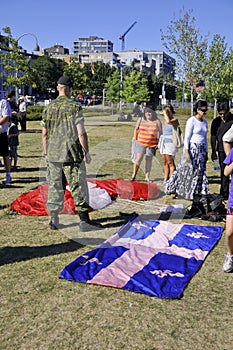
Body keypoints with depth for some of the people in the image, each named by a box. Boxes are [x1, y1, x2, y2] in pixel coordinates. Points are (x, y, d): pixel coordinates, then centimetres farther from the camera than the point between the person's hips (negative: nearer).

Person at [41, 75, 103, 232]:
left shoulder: (48, 108, 7)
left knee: (55, 188, 11)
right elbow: (81, 133, -10)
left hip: (53, 155, 5)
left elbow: (45, 134, 11)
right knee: (79, 187, 1)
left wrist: (46, 153, 20)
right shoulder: (75, 107, -8)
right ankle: (84, 220, 6)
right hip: (72, 155, -5)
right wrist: (87, 152, -1)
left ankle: (54, 220, 17)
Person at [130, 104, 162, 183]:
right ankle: (134, 175, 5)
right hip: (140, 143, 0)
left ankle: (147, 177, 14)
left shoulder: (157, 121, 0)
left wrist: (159, 142, 0)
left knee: (149, 160, 6)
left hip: (152, 144, 0)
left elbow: (160, 132, 5)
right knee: (138, 158, -7)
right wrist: (135, 139, 9)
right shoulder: (140, 120, 3)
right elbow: (136, 129, 14)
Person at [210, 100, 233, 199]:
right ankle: (224, 193, 16)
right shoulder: (216, 121, 6)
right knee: (224, 172, 8)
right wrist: (213, 152, 6)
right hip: (222, 150, 3)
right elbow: (213, 137, 9)